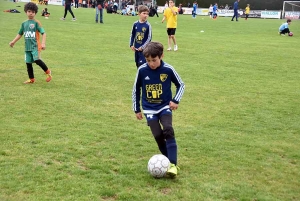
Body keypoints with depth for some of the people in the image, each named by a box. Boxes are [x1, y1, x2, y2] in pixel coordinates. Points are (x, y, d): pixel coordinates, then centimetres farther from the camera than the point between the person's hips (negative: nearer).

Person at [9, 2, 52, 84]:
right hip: (27, 47, 6)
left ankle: (48, 72, 0)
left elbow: (43, 33, -10)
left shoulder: (36, 23, -5)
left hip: (35, 46, -6)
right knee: (28, 63, 8)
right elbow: (20, 34, 22)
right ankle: (31, 79, 22)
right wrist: (13, 42, 14)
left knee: (37, 60, -22)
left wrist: (43, 43, -21)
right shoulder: (24, 24, 10)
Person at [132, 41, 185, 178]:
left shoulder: (168, 69, -12)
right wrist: (137, 109, 8)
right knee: (158, 135, -9)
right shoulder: (142, 70, -10)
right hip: (149, 109, 1)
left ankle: (173, 164, -21)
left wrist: (176, 100, -10)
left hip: (165, 107, -1)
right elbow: (136, 89, 5)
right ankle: (168, 160, 12)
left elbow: (181, 85, 4)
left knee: (168, 130, -22)